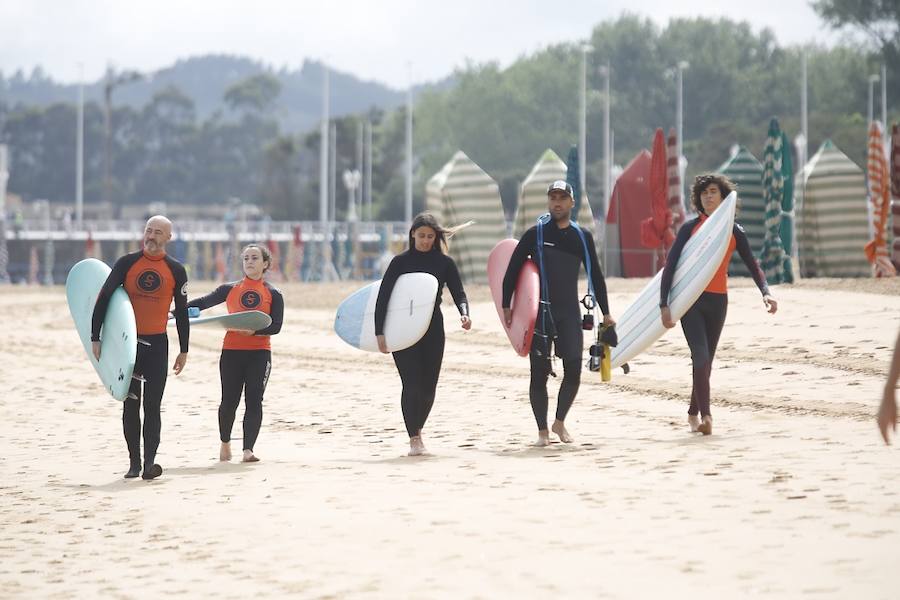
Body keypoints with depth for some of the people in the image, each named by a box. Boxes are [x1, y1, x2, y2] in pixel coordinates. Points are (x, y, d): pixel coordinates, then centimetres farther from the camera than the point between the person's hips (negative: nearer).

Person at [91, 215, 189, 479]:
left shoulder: (176, 270, 2)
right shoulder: (127, 263, 0)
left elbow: (182, 312, 9)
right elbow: (104, 299, 1)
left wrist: (183, 351, 8)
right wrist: (95, 338, -4)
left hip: (158, 344, 0)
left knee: (152, 406, -5)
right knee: (131, 404, 4)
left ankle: (150, 462, -10)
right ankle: (134, 462, 9)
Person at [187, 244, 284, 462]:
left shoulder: (273, 295, 5)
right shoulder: (230, 289, 9)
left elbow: (276, 327, -4)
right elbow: (202, 303, 10)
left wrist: (253, 330, -20)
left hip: (259, 352, -1)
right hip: (231, 350, 1)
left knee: (254, 400, -7)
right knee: (229, 400, 3)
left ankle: (248, 449, -8)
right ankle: (225, 443, 25)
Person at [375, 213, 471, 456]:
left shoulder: (444, 263, 3)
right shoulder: (401, 262, -2)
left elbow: (459, 293, 2)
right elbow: (383, 297, -2)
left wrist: (464, 313, -20)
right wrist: (379, 333, -9)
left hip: (433, 330, 2)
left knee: (428, 387, 4)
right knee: (412, 384, -11)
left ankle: (417, 429, 29)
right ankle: (414, 439, -2)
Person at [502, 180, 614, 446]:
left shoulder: (582, 237, 8)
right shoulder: (535, 234, 1)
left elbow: (595, 275, 14)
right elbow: (512, 270, 3)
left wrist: (605, 313, 13)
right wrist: (506, 306, -2)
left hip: (569, 313, 2)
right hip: (539, 312, -2)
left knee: (573, 371, -6)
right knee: (539, 373, -1)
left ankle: (560, 422, 15)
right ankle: (542, 431, 10)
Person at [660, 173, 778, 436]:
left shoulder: (734, 231, 7)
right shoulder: (690, 228, -1)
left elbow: (752, 264, 8)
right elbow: (670, 265, -3)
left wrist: (765, 292, -11)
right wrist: (664, 304, -11)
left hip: (718, 301, 3)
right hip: (691, 299, -3)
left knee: (706, 361, 9)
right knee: (701, 357, -16)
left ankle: (694, 412, 25)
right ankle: (705, 415, -20)